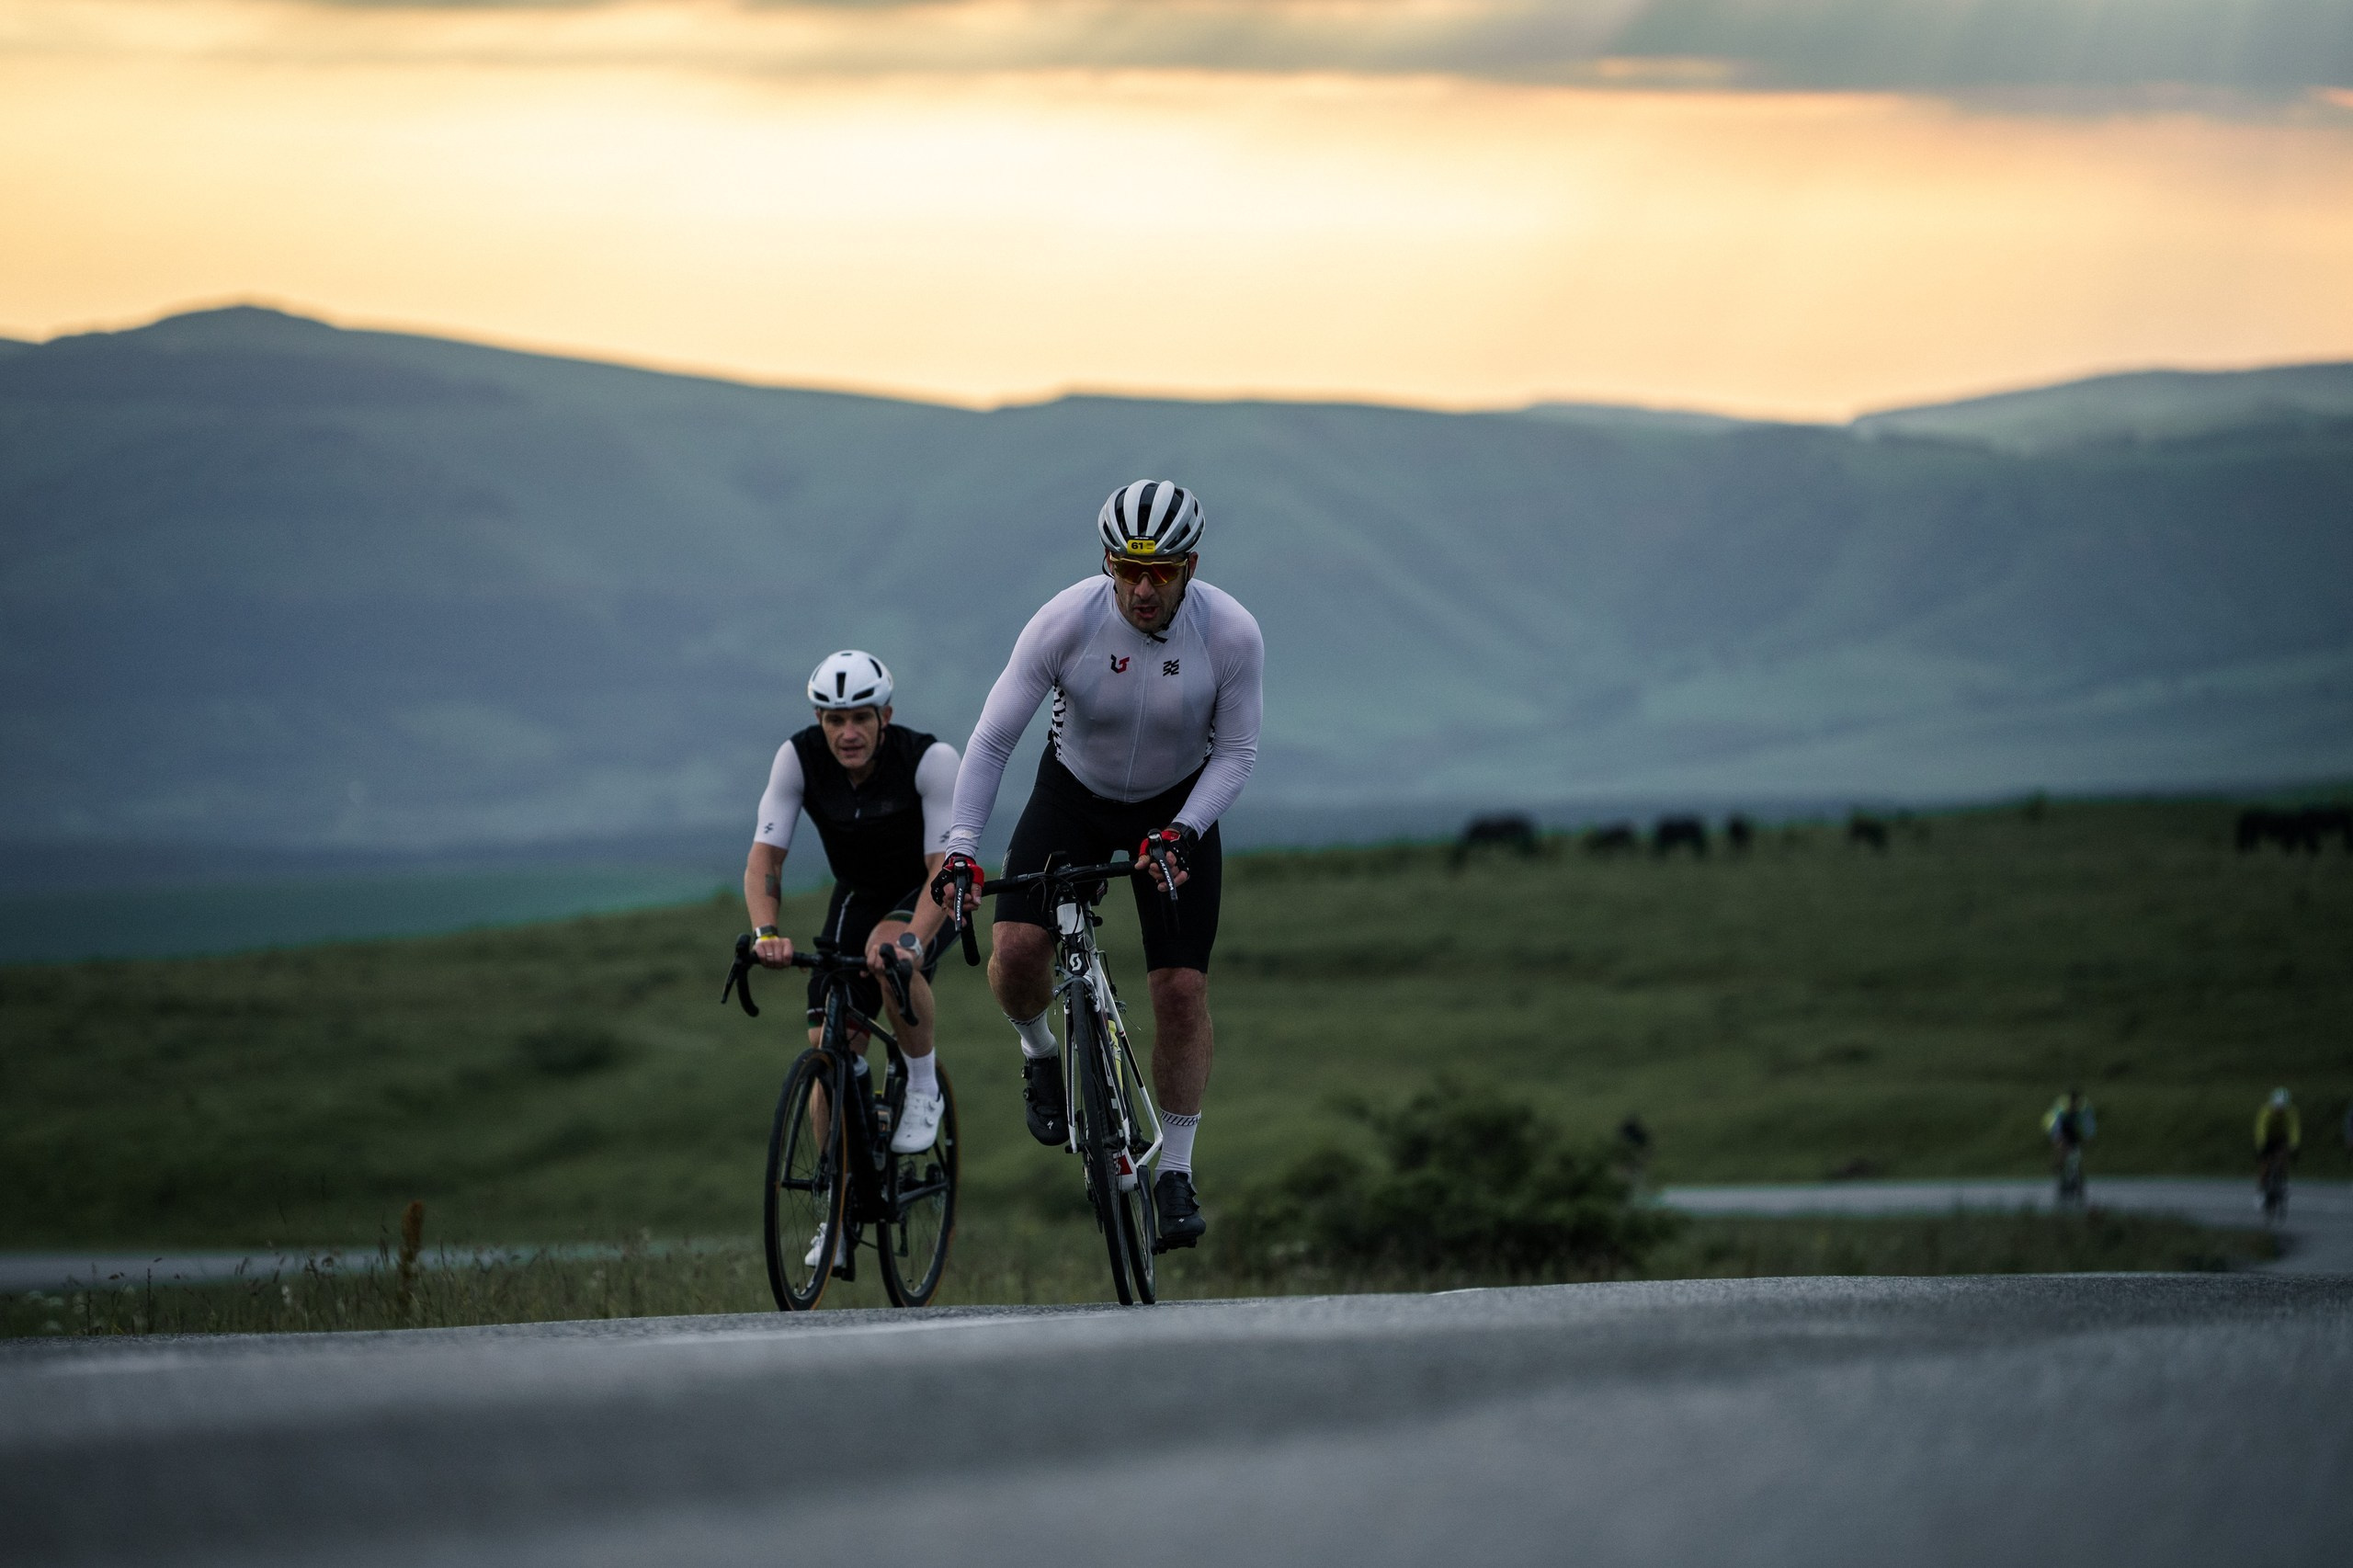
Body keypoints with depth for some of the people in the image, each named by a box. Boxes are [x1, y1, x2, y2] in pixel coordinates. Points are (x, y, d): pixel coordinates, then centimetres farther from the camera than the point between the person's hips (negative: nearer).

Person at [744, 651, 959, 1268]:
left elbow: (946, 866, -33)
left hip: (928, 896, -3)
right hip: (857, 896, 3)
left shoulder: (929, 758, -29)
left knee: (888, 947, -38)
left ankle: (924, 1088, -14)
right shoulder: (799, 758, -21)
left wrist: (912, 939, -50)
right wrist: (766, 932, -42)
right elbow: (765, 854, -24)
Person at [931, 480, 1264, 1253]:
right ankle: (1039, 1053, 14)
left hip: (1178, 805, 0)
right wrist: (961, 846, -32)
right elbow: (991, 739, -23)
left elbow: (1236, 754, -14)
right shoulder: (1066, 621, -27)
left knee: (1182, 988, -8)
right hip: (1073, 792, 0)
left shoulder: (1232, 634, -25)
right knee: (1015, 951, -21)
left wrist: (1181, 832, -29)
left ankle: (1174, 1173, 7)